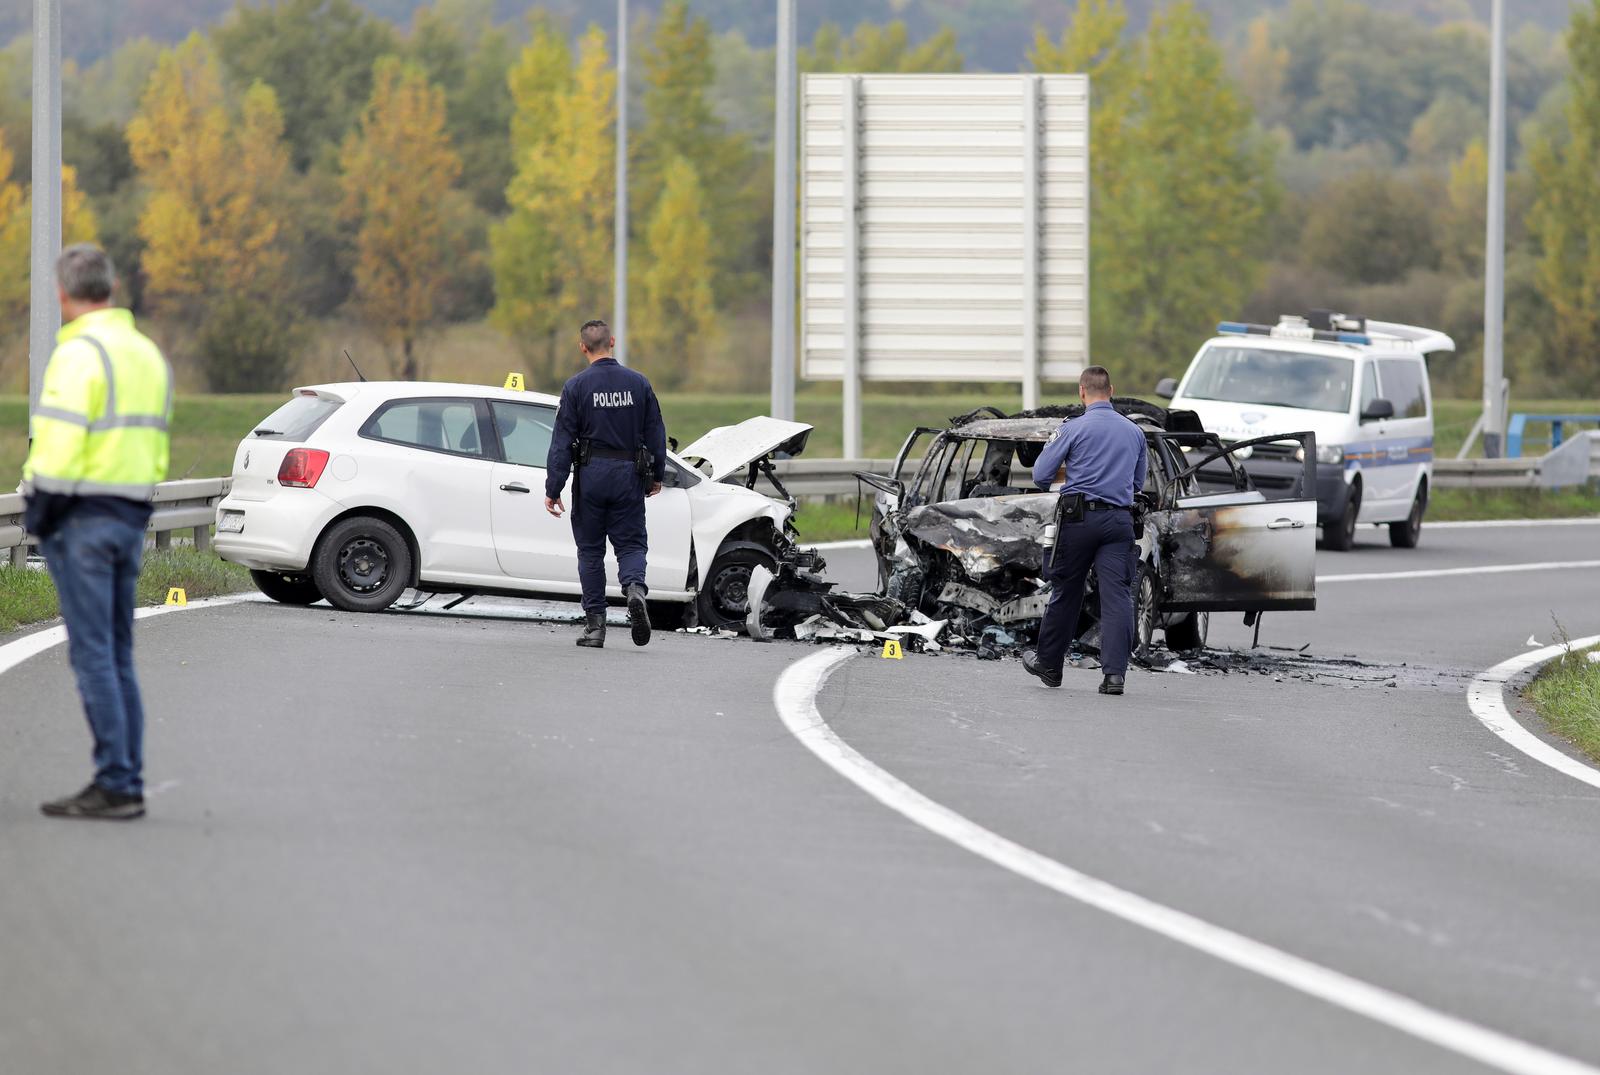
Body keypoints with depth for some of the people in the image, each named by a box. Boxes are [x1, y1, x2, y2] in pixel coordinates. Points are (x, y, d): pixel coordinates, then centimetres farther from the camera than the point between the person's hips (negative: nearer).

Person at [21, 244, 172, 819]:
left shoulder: (79, 353, -13)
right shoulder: (147, 352, 14)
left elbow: (61, 445, -19)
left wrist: (39, 507, -10)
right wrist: (140, 504, 15)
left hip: (82, 514, -8)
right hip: (132, 513, 8)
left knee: (92, 653, -6)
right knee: (118, 655, 12)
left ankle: (114, 782, -8)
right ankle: (128, 783, 11)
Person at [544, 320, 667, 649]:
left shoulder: (577, 387, -5)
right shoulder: (638, 383, 3)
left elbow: (561, 442, -6)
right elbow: (656, 434, 8)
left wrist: (553, 489, -4)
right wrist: (657, 475, 21)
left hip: (591, 474, -2)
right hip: (629, 474, 2)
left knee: (590, 550, 7)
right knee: (631, 544, 7)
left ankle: (594, 625, 5)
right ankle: (635, 588, -24)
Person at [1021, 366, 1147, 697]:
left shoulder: (1073, 428, -6)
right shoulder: (1134, 432, 9)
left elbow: (1041, 476, -5)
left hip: (1079, 518, -3)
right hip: (1119, 518, 3)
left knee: (1065, 593, 11)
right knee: (1117, 595, -4)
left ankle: (1049, 663, 26)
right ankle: (1115, 672, -14)